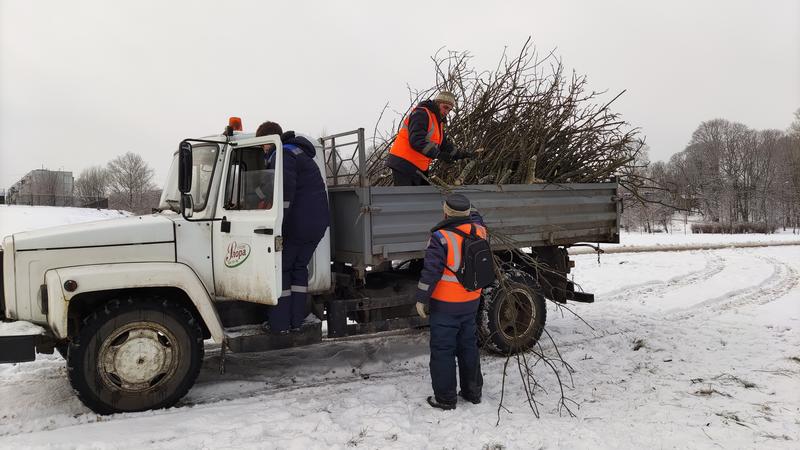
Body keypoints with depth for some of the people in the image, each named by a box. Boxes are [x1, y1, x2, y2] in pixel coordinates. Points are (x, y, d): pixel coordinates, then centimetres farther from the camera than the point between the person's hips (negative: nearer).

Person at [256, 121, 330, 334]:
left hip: (296, 225, -9)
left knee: (280, 269, 2)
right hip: (318, 222, 9)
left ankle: (279, 323, 6)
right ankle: (296, 320, 18)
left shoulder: (282, 155, -9)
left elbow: (285, 192, -22)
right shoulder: (298, 153, 23)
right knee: (299, 268, 16)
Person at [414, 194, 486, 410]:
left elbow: (430, 272, -20)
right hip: (471, 302, 6)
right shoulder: (479, 230, -3)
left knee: (442, 350, 6)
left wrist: (421, 298, -10)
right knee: (469, 346, 20)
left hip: (445, 305, -6)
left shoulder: (441, 237, -21)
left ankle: (445, 398, 14)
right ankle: (473, 391, 32)